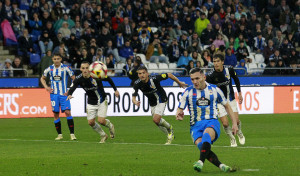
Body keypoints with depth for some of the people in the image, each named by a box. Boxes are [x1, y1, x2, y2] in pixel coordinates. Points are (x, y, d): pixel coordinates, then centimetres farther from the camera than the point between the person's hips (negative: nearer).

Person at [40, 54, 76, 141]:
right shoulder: (49, 69, 4)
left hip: (64, 94, -3)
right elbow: (42, 78, 21)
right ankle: (59, 134, 13)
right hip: (54, 94, 3)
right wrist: (46, 87, 5)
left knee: (67, 112, -14)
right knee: (56, 114, 2)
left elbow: (74, 79, 1)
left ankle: (72, 134, -11)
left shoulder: (65, 68, -4)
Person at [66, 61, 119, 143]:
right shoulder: (79, 79, -17)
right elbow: (72, 88, -24)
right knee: (91, 122, -2)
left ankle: (110, 125, 23)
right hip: (91, 103, 3)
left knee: (101, 121, -14)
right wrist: (69, 95, -48)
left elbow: (108, 79, -7)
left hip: (101, 101, -3)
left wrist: (115, 90, 0)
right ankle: (103, 135, 24)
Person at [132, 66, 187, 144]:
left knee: (156, 119, -20)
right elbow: (133, 97, -17)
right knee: (157, 121, 14)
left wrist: (179, 82, -4)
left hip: (161, 100, -6)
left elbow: (169, 75, -18)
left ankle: (169, 128, 9)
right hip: (152, 103, 6)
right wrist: (135, 102, -42)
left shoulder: (154, 79, -31)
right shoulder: (137, 84, -19)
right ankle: (170, 135, 39)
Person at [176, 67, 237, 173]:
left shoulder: (214, 90, 8)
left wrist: (234, 123, 15)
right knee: (200, 144, -32)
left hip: (212, 122, -1)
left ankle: (200, 162, -48)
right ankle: (221, 166, -39)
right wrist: (179, 115, -14)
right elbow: (180, 110, 11)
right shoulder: (188, 92, 7)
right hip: (196, 125, 1)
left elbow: (227, 106, 19)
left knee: (206, 134, -38)